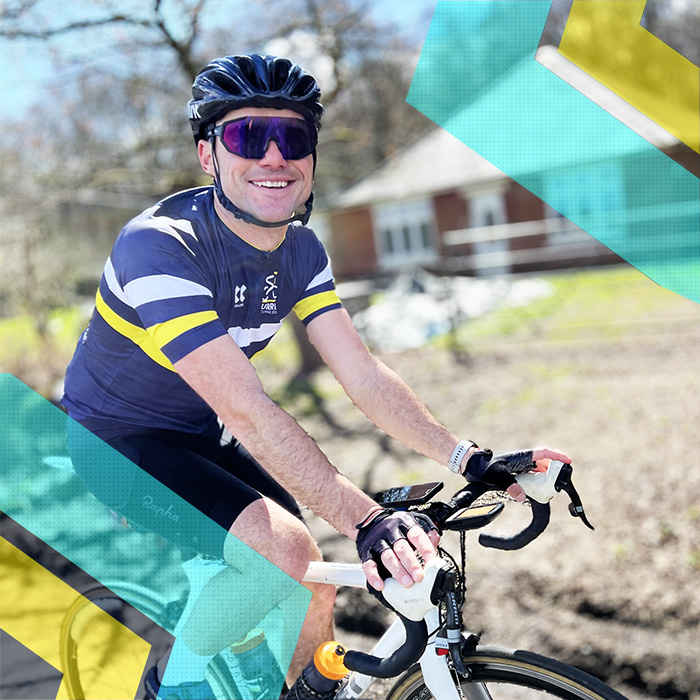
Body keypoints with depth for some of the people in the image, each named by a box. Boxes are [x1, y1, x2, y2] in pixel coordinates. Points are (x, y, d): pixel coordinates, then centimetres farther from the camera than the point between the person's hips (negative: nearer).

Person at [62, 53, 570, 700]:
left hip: (195, 441, 7)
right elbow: (247, 411, -37)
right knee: (291, 555, -26)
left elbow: (363, 374, -9)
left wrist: (470, 459, -19)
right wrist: (365, 519, -43)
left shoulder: (301, 251, -5)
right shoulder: (158, 246, -29)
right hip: (114, 445, -6)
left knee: (311, 592, 1)